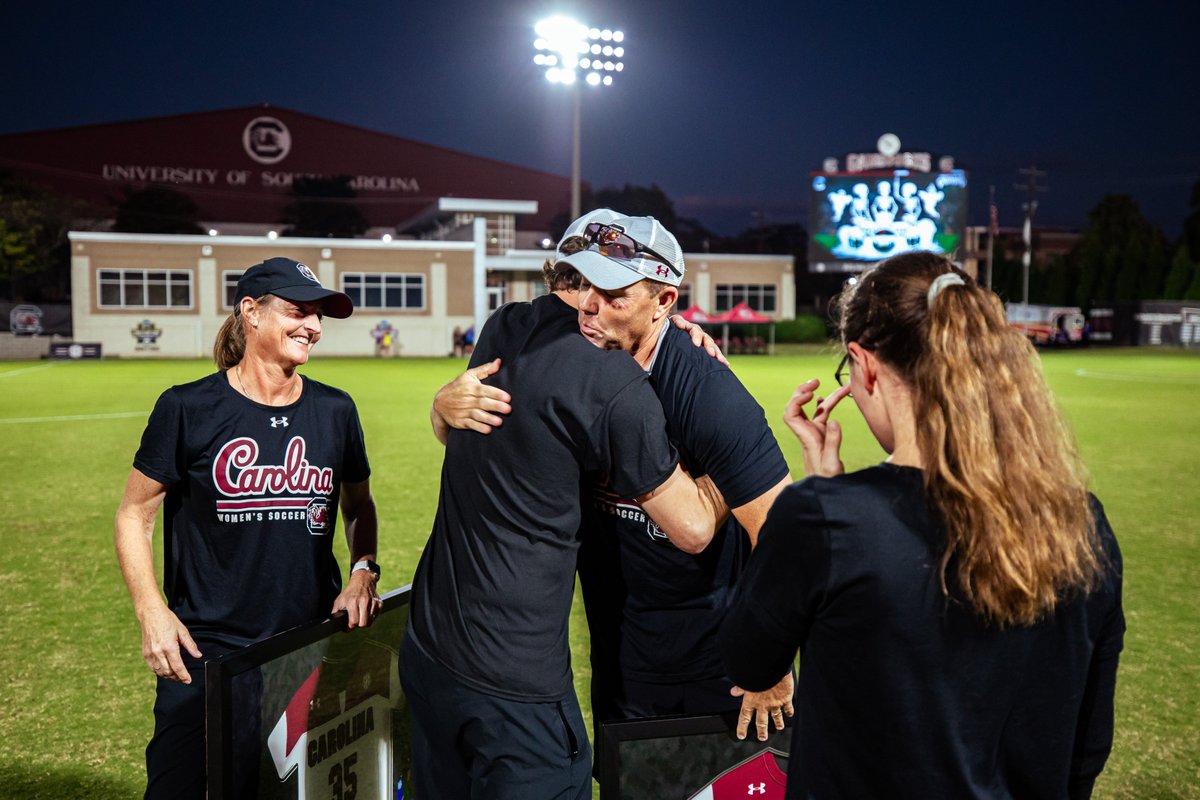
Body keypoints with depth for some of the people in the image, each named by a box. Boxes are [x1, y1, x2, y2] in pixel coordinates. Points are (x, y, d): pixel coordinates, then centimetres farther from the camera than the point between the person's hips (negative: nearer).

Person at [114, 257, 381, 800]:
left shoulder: (335, 410, 2)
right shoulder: (188, 409, -8)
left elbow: (358, 506, 15)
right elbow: (135, 513, -1)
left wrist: (363, 572, -2)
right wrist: (152, 613, -11)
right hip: (205, 653, -3)